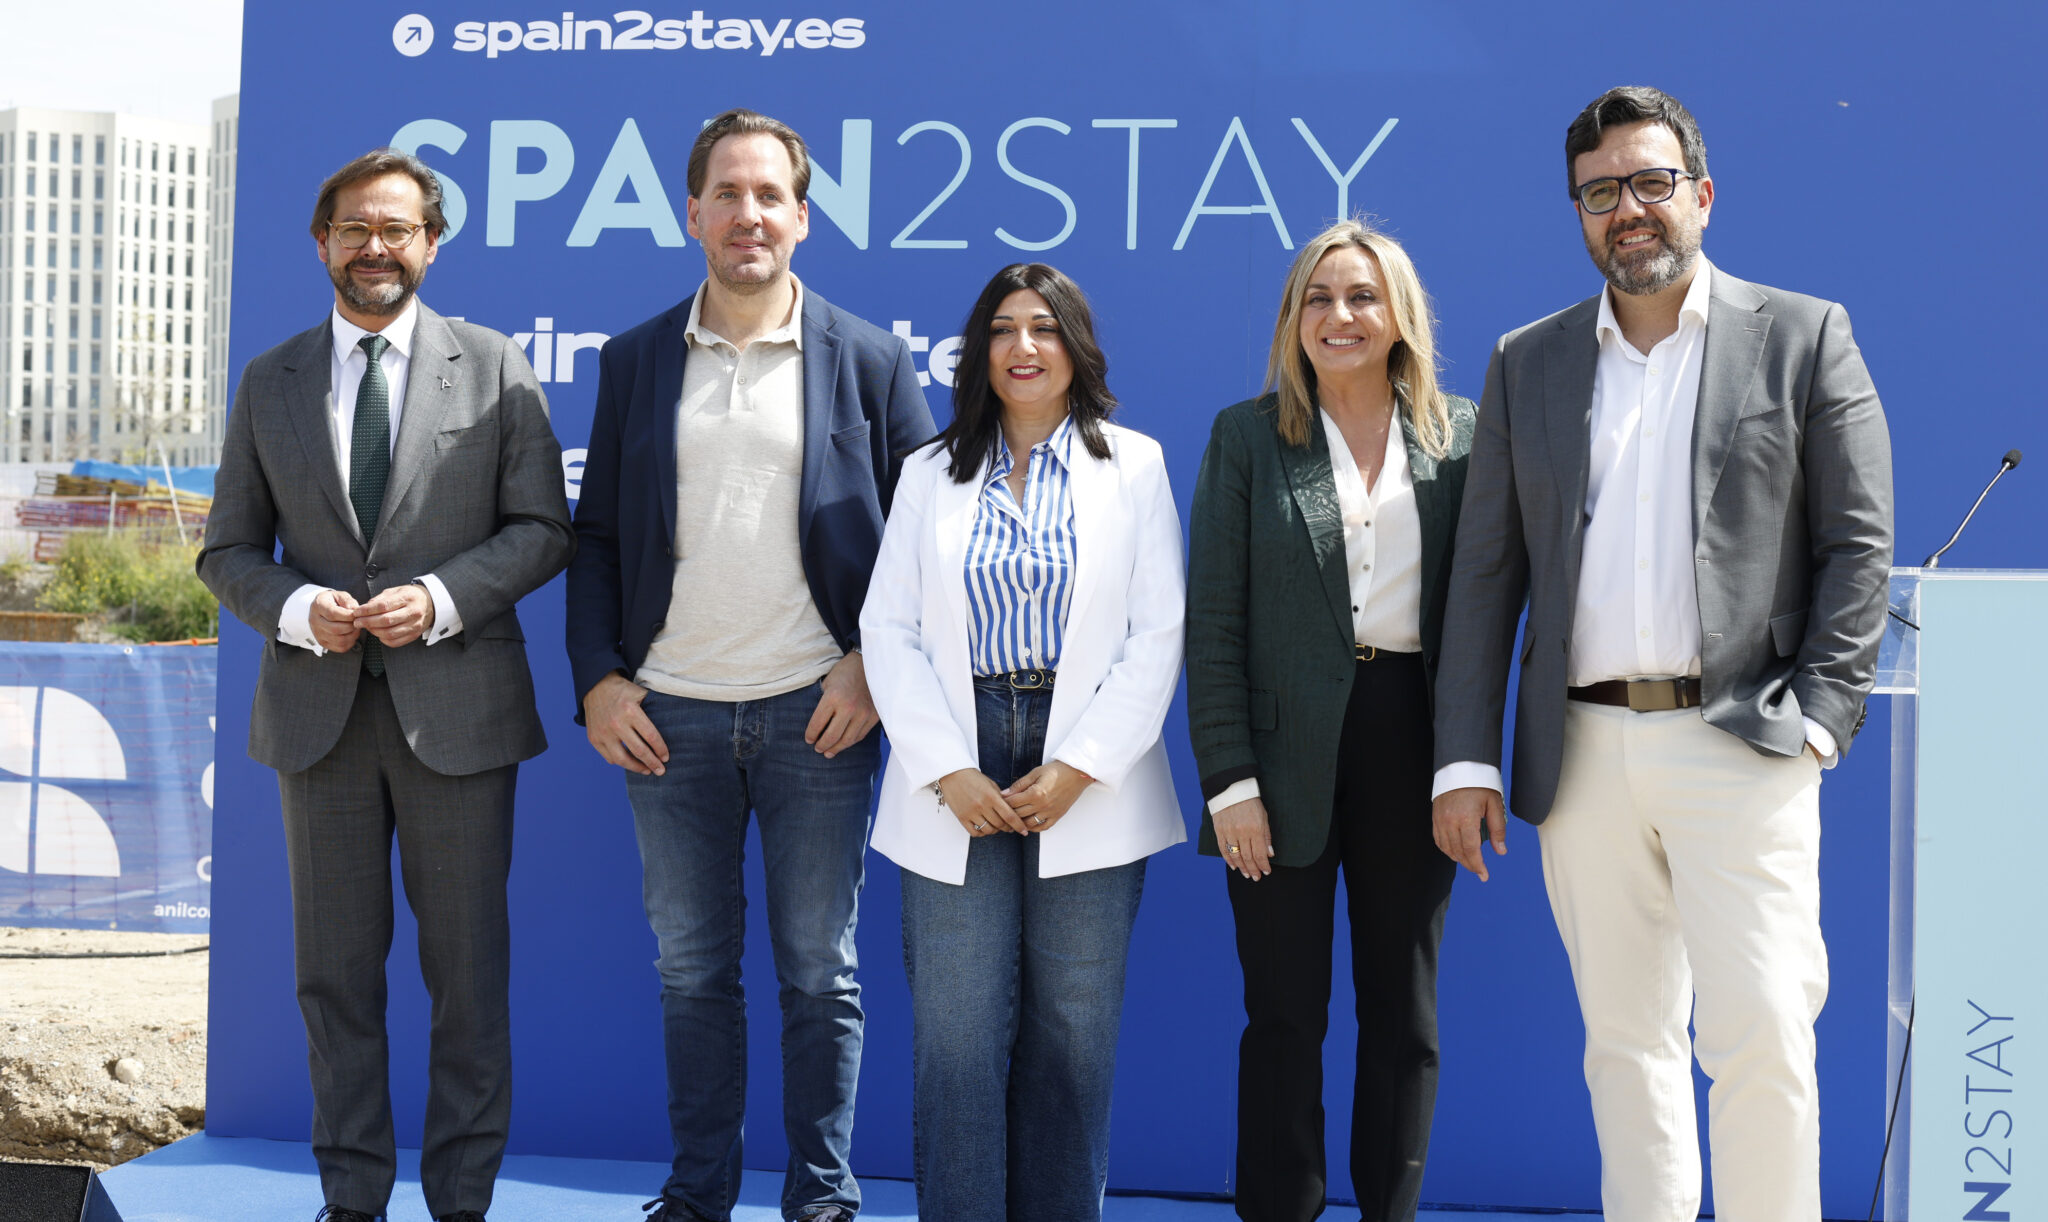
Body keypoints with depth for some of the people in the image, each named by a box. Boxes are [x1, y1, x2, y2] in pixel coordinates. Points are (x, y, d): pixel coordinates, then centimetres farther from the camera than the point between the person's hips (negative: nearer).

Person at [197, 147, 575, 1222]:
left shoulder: (494, 368, 4)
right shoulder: (269, 382, 10)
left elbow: (541, 529, 1)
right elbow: (228, 550, 10)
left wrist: (441, 599, -14)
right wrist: (296, 608, -10)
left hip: (455, 707, -2)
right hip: (318, 709, 2)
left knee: (468, 970, 3)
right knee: (335, 971, 8)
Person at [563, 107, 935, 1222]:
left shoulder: (870, 362, 3)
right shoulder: (634, 361, 8)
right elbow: (595, 533, 9)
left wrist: (876, 668, -7)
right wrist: (595, 677, -1)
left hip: (817, 714, -2)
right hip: (667, 714, 2)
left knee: (820, 972, 5)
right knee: (691, 970, 10)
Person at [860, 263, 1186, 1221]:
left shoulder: (1134, 466, 7)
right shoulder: (931, 473, 11)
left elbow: (1157, 637, 1)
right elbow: (890, 630, 5)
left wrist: (1076, 768, -9)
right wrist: (949, 773, -8)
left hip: (1089, 782, -1)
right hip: (955, 787, 1)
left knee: (1073, 1034, 1)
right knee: (957, 1033, -4)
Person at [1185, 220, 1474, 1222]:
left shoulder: (1462, 435, 6)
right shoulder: (1247, 435, 2)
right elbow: (1213, 621, -1)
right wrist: (1229, 781, -9)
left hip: (1410, 746, 2)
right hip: (1288, 754, -1)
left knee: (1403, 1014, 10)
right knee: (1284, 1016, 2)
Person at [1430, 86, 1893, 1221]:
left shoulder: (1804, 337, 4)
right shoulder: (1527, 362, 12)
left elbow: (1858, 543, 1)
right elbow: (1486, 569, 10)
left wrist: (1818, 720, -8)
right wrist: (1465, 758, 4)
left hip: (1739, 744, -3)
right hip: (1583, 753, 3)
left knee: (1760, 1038, -10)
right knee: (1625, 1042, 10)